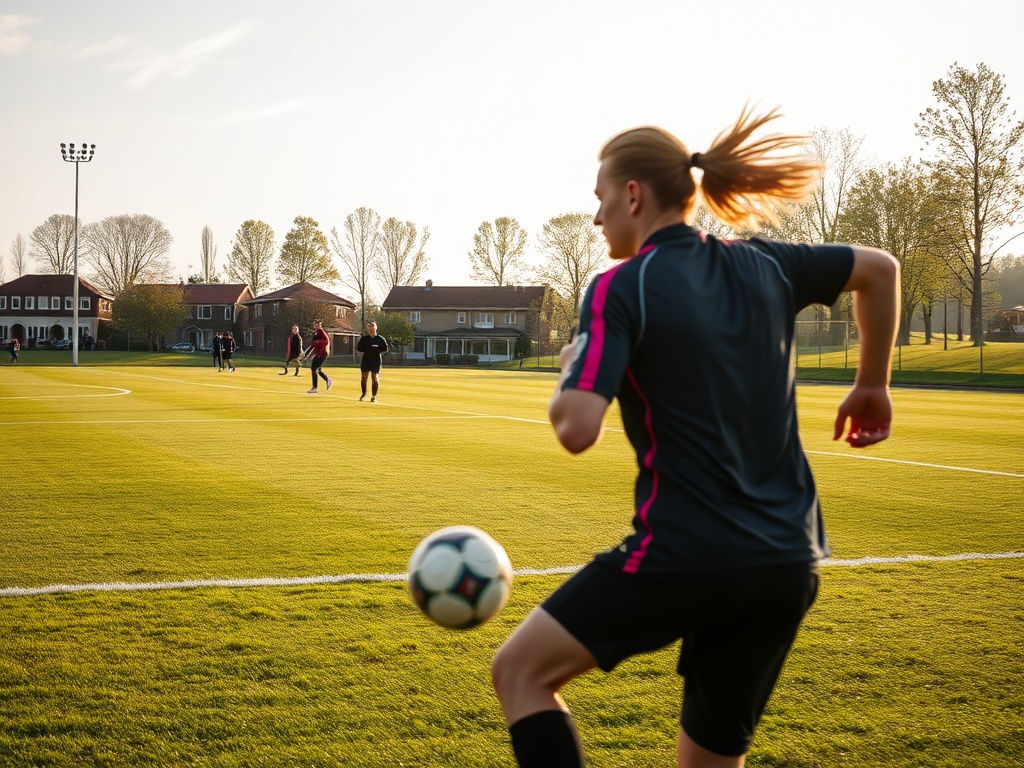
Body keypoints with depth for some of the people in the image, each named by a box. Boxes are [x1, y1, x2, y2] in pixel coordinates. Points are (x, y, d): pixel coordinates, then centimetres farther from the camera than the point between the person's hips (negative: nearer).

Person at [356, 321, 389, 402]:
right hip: (365, 360, 2)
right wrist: (367, 349, -12)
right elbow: (358, 348, 4)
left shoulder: (380, 339, 1)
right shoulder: (364, 339, 6)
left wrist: (376, 349, -17)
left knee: (375, 378, -5)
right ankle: (364, 394, 22)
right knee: (363, 377, 4)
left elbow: (385, 349, -2)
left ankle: (374, 396, 2)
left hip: (376, 361, -2)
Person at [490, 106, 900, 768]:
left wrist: (569, 370, 3)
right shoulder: (762, 265, 8)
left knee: (519, 672, 10)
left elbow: (577, 430, -19)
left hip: (684, 557, -6)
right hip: (790, 564, 6)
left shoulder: (621, 289, -9)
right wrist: (873, 385, 30)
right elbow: (881, 269, 22)